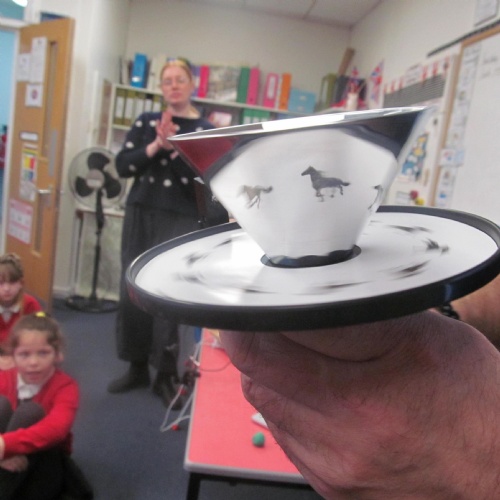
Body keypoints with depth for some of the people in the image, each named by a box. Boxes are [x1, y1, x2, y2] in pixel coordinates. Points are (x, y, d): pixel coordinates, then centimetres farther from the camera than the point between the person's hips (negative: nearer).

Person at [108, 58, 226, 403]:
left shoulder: (205, 131, -1)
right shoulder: (145, 122, 10)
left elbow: (201, 182, -10)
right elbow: (123, 166, 0)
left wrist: (173, 148, -19)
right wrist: (156, 146, -13)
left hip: (182, 222, -3)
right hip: (141, 215, 4)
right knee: (134, 291, 6)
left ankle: (166, 375, 11)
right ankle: (137, 367, 22)